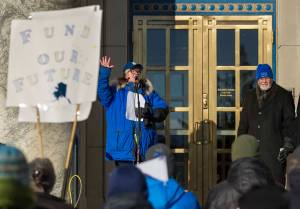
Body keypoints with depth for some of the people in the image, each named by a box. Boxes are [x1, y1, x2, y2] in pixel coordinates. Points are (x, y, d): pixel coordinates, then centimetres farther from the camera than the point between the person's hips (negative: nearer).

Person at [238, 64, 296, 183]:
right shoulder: (250, 97, 17)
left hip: (274, 150, -4)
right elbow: (243, 123, 20)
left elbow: (289, 122, -1)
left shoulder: (284, 96, 3)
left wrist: (287, 145, -9)